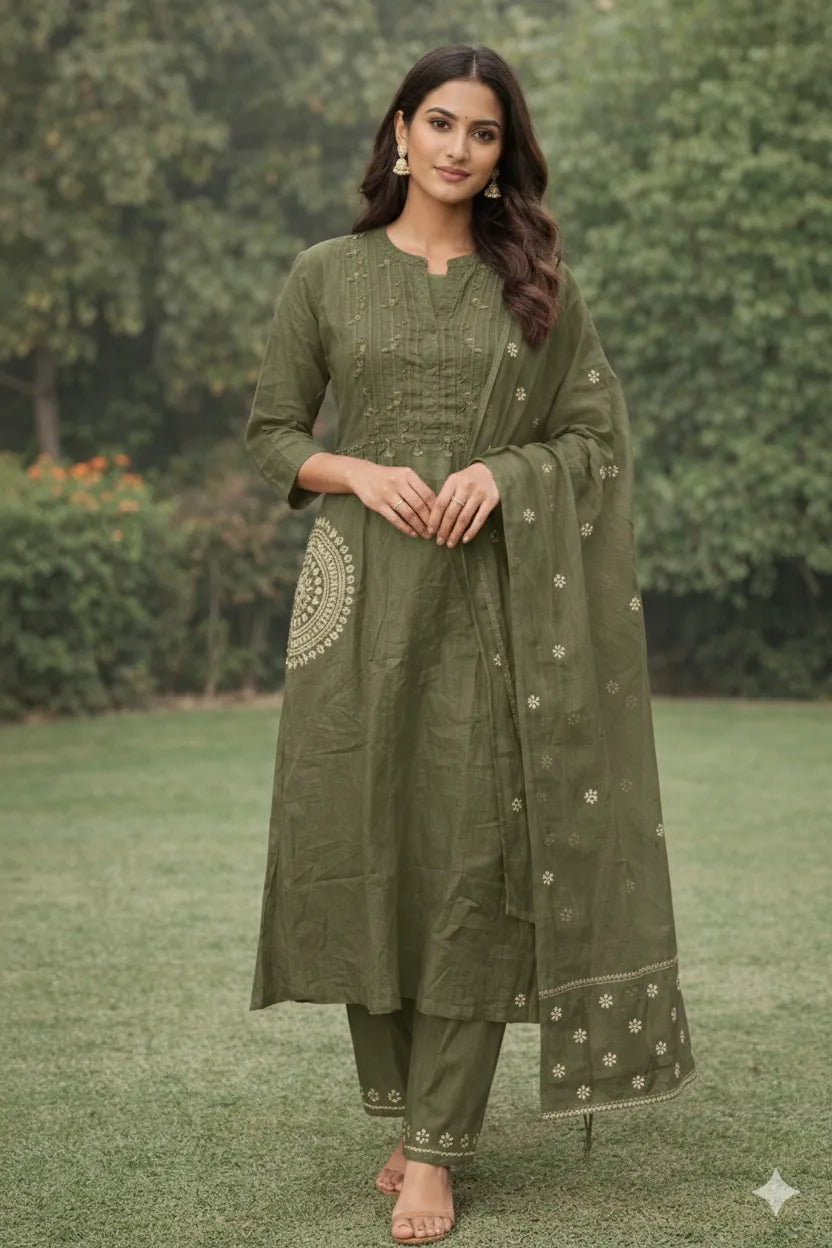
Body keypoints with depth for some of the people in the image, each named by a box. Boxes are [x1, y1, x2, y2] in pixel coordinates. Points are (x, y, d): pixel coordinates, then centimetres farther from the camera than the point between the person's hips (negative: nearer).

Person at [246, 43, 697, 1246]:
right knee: (365, 852, 2)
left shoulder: (541, 284, 8)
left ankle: (438, 1147, 1)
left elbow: (599, 436, 8)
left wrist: (501, 470, -11)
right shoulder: (327, 275, 7)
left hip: (495, 602, 0)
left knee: (479, 861, -6)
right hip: (363, 595, 1)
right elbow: (271, 434, 9)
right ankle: (404, 1108, 20)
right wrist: (360, 471, -10)